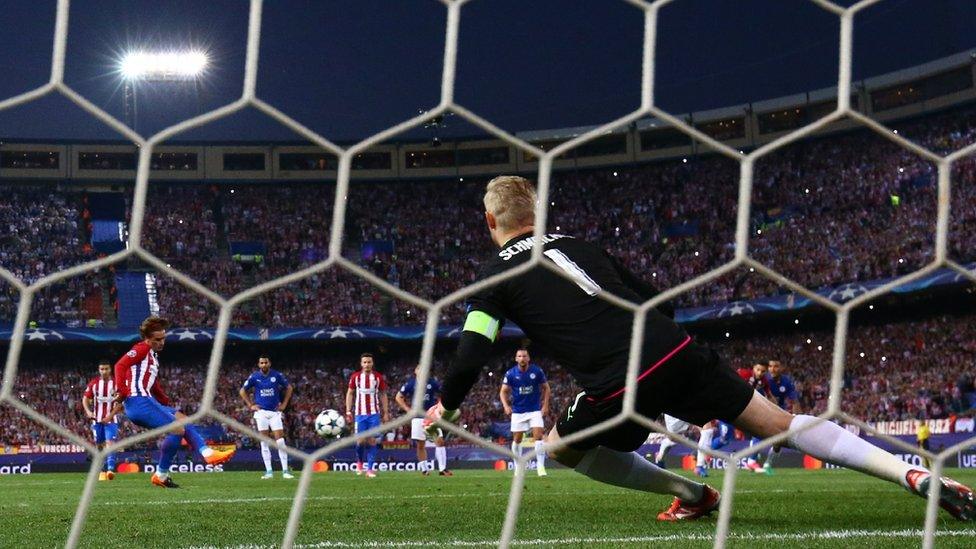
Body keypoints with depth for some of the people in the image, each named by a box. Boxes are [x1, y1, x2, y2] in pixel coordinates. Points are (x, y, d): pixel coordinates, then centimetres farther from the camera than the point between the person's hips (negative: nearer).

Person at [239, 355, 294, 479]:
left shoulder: (277, 375, -1)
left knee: (280, 441, -8)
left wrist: (284, 404, 6)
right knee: (264, 443, -1)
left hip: (275, 412, 0)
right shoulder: (254, 377, -1)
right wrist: (250, 405, 3)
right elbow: (243, 391, 11)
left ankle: (285, 471, -5)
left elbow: (289, 388, 13)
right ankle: (268, 471, 2)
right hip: (261, 412, 0)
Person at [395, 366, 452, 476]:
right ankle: (424, 469, 11)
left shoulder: (433, 383, 3)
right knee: (420, 445, 2)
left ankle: (442, 468, -10)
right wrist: (408, 410, -2)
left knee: (439, 441, -10)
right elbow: (398, 397, 7)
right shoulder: (410, 383, 0)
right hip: (418, 417, 0)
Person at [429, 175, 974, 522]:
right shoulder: (576, 245, 25)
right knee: (779, 422, 10)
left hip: (619, 385, -5)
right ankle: (916, 474, -3)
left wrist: (447, 407, 21)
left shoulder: (497, 276, 10)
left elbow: (473, 355, 3)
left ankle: (692, 494, 16)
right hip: (676, 350, 5)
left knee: (563, 447, 22)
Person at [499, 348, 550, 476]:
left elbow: (546, 388, 4)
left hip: (535, 410, -1)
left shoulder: (537, 371, -6)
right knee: (517, 439, 5)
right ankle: (518, 467, 19)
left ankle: (540, 466, -9)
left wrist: (545, 405, -4)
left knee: (538, 436, -13)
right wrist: (506, 406, -17)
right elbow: (503, 391, -1)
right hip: (518, 411, 1)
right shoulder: (510, 373, -6)